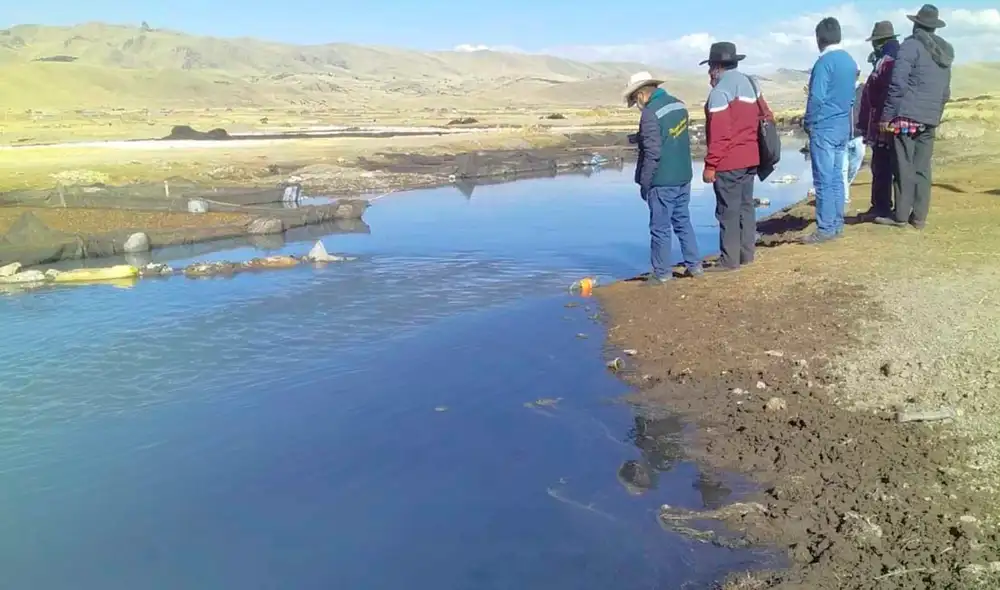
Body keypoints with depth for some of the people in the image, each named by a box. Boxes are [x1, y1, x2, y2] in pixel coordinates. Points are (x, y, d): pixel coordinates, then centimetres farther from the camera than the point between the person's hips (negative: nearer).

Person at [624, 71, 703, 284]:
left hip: (662, 181, -8)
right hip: (683, 177, 8)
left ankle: (662, 273, 9)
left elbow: (652, 153, -20)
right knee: (683, 221, 18)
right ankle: (694, 265, 24)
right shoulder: (679, 105, 8)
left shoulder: (650, 114, -18)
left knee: (660, 228, 1)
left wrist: (644, 183, -11)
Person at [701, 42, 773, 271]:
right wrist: (755, 146, 17)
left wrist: (710, 165, -16)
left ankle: (729, 260, -2)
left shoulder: (719, 91, -13)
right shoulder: (750, 84, 14)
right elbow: (766, 116, 13)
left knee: (728, 211, -5)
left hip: (728, 162, -9)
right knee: (746, 206, 14)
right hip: (750, 158, 9)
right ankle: (746, 254, 20)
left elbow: (719, 134, -18)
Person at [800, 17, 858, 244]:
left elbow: (816, 97, -16)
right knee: (836, 177, 12)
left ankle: (825, 229, -5)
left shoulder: (825, 62, -14)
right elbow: (851, 96, 16)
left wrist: (808, 122, -4)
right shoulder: (850, 61, 11)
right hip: (843, 126, 8)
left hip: (824, 127, -8)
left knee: (824, 180, -6)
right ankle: (837, 224, 16)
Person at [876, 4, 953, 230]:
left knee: (904, 168, -3)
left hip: (906, 116, -6)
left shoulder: (911, 46, -5)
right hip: (929, 120, 6)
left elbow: (898, 84, -13)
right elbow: (945, 92, 19)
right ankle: (919, 217, 8)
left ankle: (900, 215, 0)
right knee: (922, 169, 7)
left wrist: (887, 116, -10)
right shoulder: (945, 53, 17)